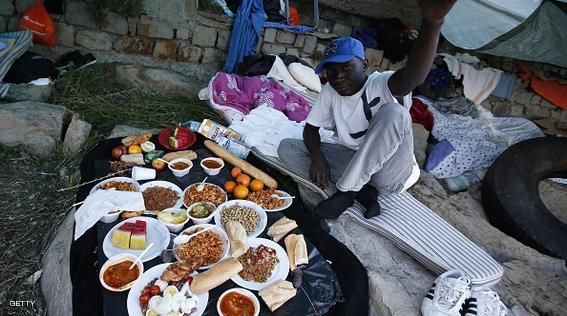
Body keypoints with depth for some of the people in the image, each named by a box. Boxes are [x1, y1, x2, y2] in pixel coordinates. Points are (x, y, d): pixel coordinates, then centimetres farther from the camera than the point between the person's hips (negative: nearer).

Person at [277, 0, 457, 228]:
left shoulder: (381, 85, -20)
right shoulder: (330, 91, -3)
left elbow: (412, 78, -43)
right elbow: (311, 128, 3)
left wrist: (432, 23, -63)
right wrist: (317, 156, -20)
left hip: (390, 175, -4)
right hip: (352, 162, 5)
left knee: (393, 112, -34)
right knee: (287, 148, -10)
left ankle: (346, 192, -23)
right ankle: (361, 191, -18)